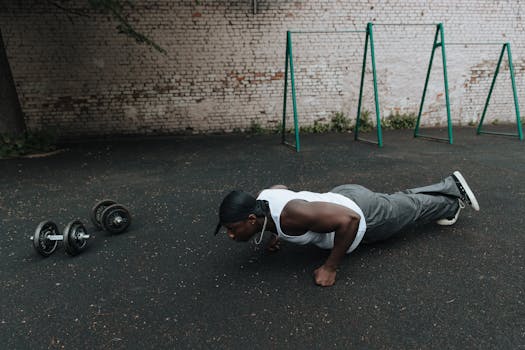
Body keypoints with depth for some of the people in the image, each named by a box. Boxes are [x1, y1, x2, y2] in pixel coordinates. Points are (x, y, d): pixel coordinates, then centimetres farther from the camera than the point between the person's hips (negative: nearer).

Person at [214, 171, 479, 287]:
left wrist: (330, 268, -35)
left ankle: (455, 195, 51)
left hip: (365, 217, -7)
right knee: (402, 201, 30)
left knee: (413, 209, 23)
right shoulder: (263, 199, -16)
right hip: (343, 197, 7)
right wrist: (275, 233, 3)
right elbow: (280, 187, 9)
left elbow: (350, 219, -42)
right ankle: (449, 185, 54)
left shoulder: (290, 215, -42)